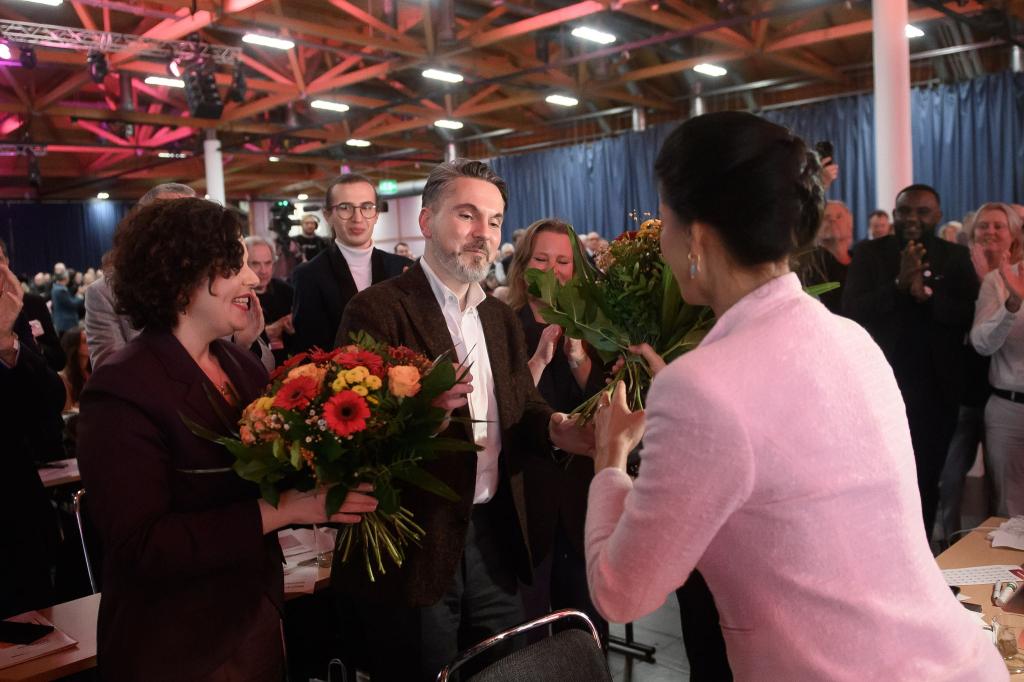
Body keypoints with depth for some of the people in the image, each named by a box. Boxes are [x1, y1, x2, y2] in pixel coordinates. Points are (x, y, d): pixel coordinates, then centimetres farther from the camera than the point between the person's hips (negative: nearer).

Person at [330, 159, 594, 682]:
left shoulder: (501, 317, 12)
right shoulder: (377, 310, -11)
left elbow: (523, 409, 9)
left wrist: (553, 428, -13)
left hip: (494, 539, 7)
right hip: (415, 548, -6)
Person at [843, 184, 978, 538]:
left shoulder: (956, 256, 4)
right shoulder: (870, 253, 0)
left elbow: (972, 316, -7)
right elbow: (851, 310, -12)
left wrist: (926, 294, -21)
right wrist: (898, 284, -23)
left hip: (936, 389, 2)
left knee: (926, 480, 14)